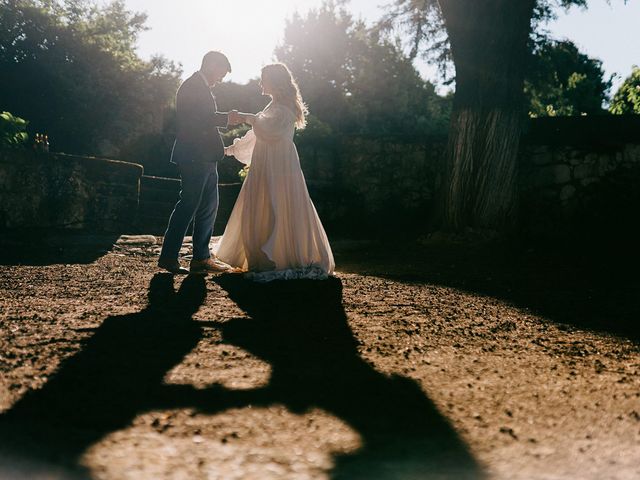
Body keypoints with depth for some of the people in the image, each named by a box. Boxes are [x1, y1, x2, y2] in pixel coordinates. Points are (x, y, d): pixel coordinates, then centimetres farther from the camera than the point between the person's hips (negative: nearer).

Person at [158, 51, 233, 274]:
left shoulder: (202, 87, 20)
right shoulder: (192, 86, -11)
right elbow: (198, 118, -21)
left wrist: (220, 148, 16)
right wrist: (229, 117, -17)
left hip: (205, 158, 10)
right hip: (194, 157, -10)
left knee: (209, 206, 10)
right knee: (188, 206, -7)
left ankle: (201, 257, 15)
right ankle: (168, 256, 0)